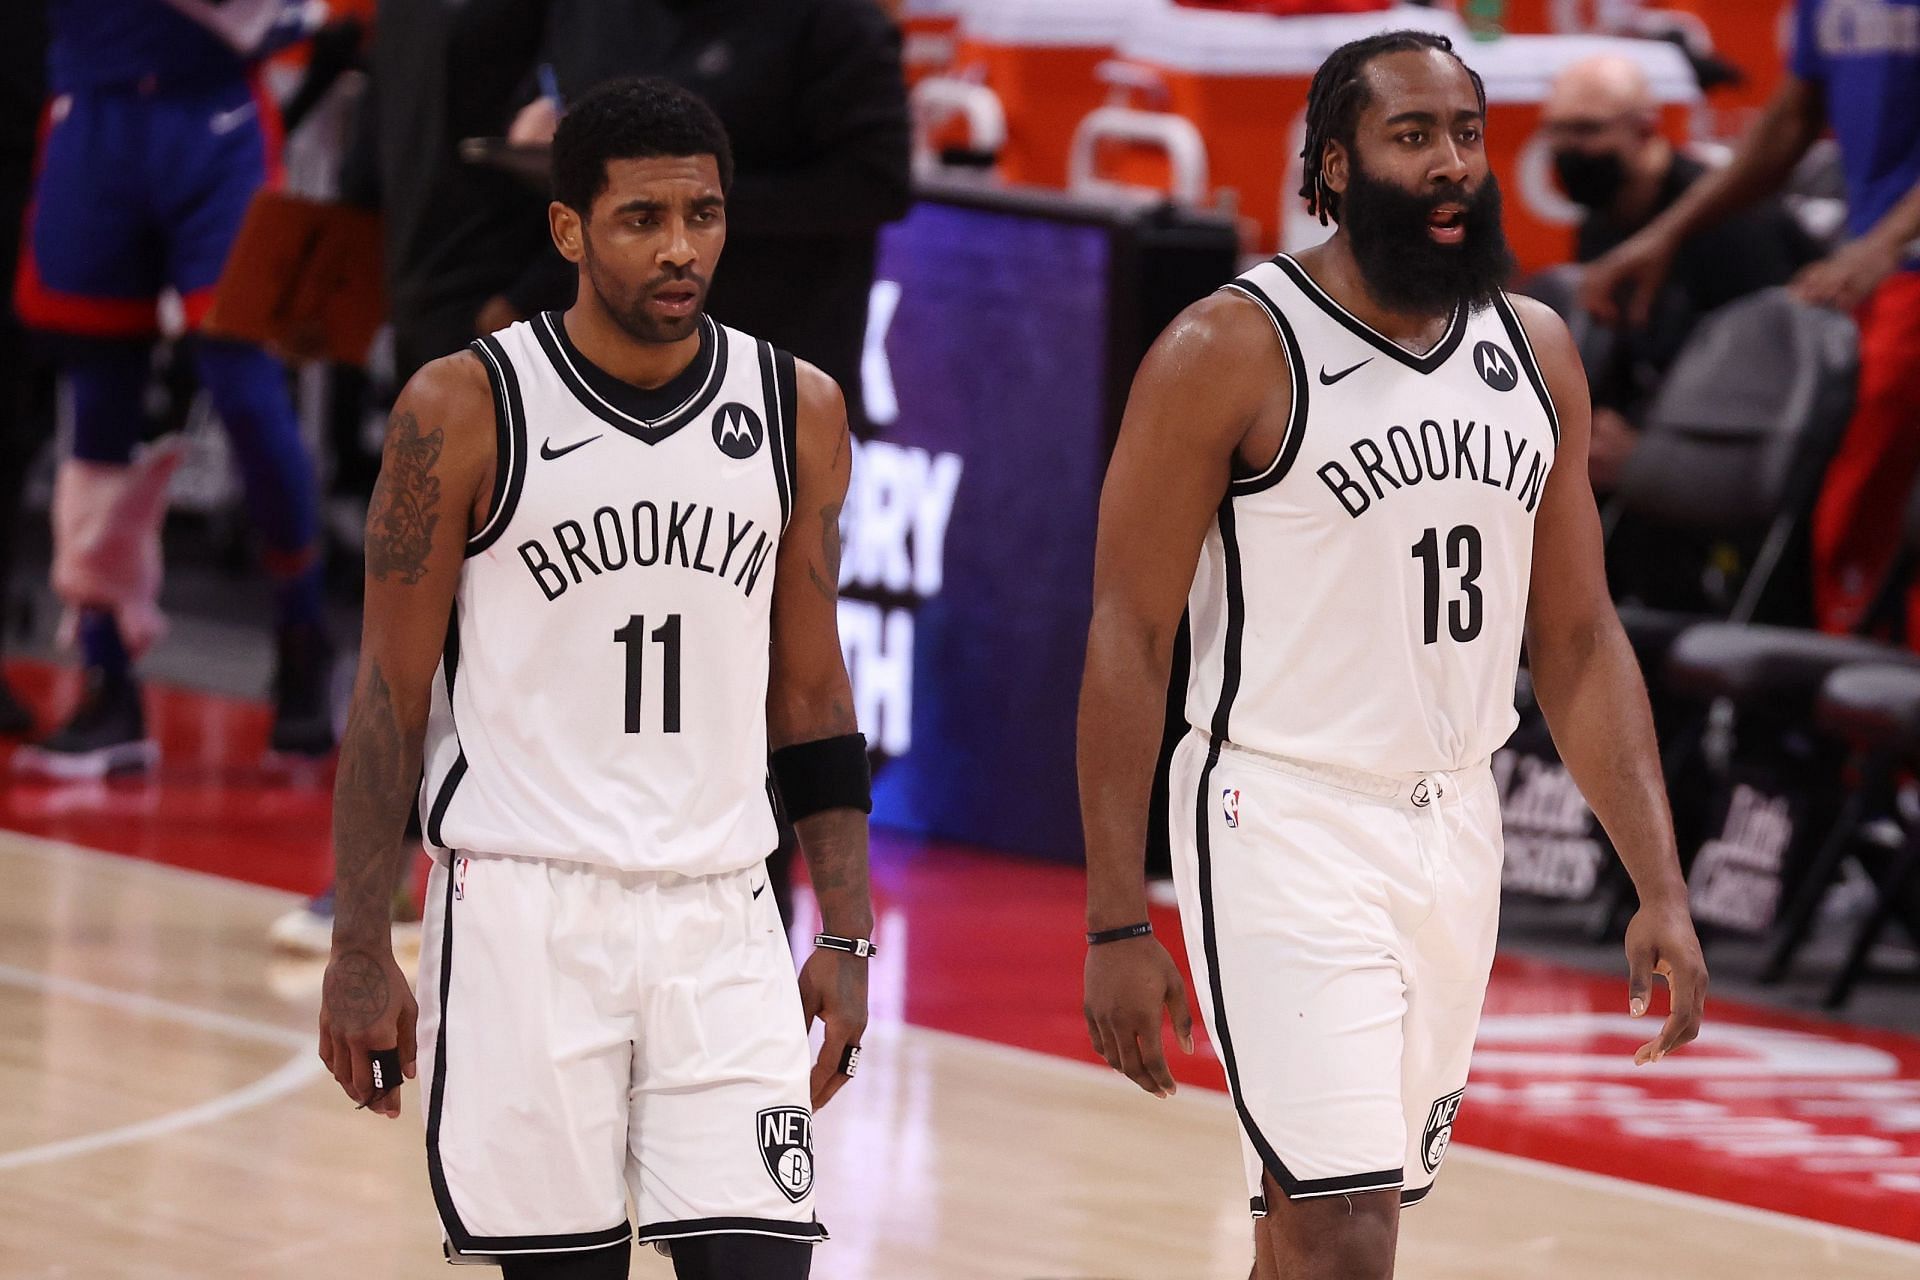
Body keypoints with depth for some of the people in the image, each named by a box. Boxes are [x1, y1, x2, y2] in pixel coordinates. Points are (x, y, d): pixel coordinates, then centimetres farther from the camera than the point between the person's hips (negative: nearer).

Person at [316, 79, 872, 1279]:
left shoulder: (799, 411, 5)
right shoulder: (465, 411, -5)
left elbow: (810, 693, 12)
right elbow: (390, 696, -2)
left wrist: (845, 938, 7)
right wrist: (361, 953, -5)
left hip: (719, 918, 3)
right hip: (523, 909, -3)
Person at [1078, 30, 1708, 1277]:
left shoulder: (1537, 353, 8)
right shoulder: (1228, 353, -10)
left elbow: (1579, 641, 13)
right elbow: (1128, 640, -9)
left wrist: (1662, 888, 5)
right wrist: (1118, 925, -13)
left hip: (1456, 833, 6)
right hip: (1289, 829, -6)